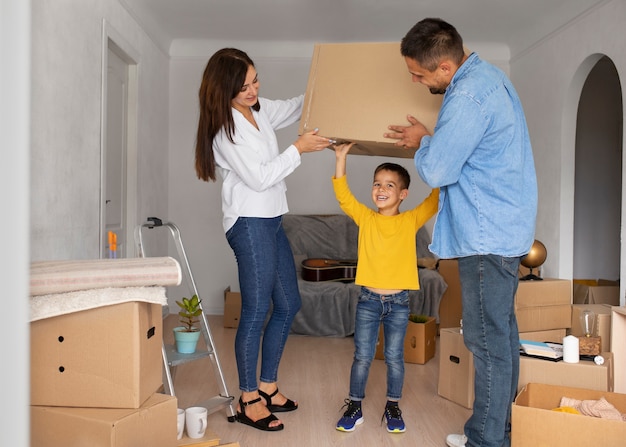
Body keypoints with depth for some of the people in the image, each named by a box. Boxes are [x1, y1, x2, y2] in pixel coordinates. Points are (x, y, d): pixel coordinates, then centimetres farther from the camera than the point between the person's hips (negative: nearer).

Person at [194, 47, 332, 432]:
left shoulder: (260, 109, 11)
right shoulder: (224, 128, -14)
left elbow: (294, 108, 28)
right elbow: (258, 177, -18)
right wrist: (300, 149, -13)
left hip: (271, 220, 9)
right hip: (249, 223, -9)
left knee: (288, 305, 12)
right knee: (257, 311, -5)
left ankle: (268, 385, 25)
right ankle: (249, 401, 10)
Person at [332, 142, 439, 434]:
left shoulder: (411, 220, -2)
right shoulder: (365, 218, 0)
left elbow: (437, 198, -10)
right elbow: (343, 196, -10)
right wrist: (341, 158, -16)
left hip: (398, 302, 0)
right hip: (368, 300, 0)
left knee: (394, 357, 11)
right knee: (362, 356, 8)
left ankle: (393, 407, 29)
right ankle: (354, 406, 25)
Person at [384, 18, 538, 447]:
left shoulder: (468, 96, -21)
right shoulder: (487, 74, 12)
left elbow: (437, 171, -20)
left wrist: (422, 141, -1)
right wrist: (430, 138, 12)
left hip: (487, 236, -11)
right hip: (506, 228, 11)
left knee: (487, 339, 0)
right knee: (502, 331, 17)